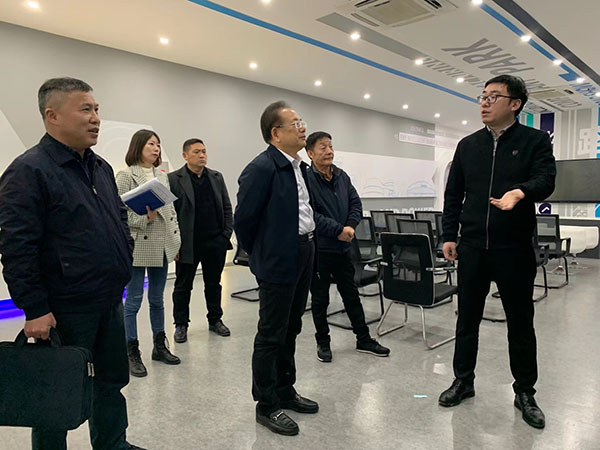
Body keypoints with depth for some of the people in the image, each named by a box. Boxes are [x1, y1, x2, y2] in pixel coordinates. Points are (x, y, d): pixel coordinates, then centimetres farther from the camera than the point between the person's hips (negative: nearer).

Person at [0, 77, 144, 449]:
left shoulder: (101, 167, 11)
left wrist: (123, 258, 14)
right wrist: (35, 309, -19)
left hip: (110, 302, 8)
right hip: (64, 309, -8)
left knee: (112, 380, 20)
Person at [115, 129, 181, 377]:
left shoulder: (162, 177, 13)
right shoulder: (126, 175, -4)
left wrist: (176, 241, 9)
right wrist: (145, 217, -22)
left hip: (162, 246, 6)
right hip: (138, 246, -5)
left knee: (157, 299, 15)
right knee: (133, 300, 3)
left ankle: (159, 346, 27)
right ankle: (132, 353, 14)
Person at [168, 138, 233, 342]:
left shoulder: (216, 177, 9)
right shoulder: (173, 179, -4)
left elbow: (227, 207, 10)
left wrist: (227, 233, 2)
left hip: (215, 241, 4)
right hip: (188, 243, -3)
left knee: (213, 283, 15)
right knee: (183, 285, 9)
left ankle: (215, 320, 29)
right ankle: (181, 324, 24)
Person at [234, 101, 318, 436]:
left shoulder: (301, 167, 11)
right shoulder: (262, 168, -17)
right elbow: (243, 219, -14)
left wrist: (309, 246, 17)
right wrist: (260, 255, -2)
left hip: (304, 256, 9)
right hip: (278, 262, -9)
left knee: (290, 330, 19)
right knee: (271, 335, 4)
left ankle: (286, 391, 36)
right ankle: (267, 405, 20)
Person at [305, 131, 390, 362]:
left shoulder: (342, 176, 6)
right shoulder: (306, 179, -14)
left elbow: (356, 203, 7)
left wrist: (350, 226, -11)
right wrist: (338, 229, -20)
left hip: (343, 248, 6)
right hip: (318, 249, -5)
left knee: (352, 295, 16)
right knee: (320, 299, 10)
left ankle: (364, 339, 29)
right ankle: (323, 342, 27)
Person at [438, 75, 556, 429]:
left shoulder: (535, 140, 2)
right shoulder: (468, 145, 10)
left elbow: (546, 180, -13)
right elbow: (453, 194, 10)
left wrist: (521, 191, -36)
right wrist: (449, 236, 4)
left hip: (515, 248, -2)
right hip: (472, 246, 3)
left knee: (520, 322, 9)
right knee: (467, 318, 11)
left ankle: (525, 392, 26)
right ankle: (464, 381, 28)